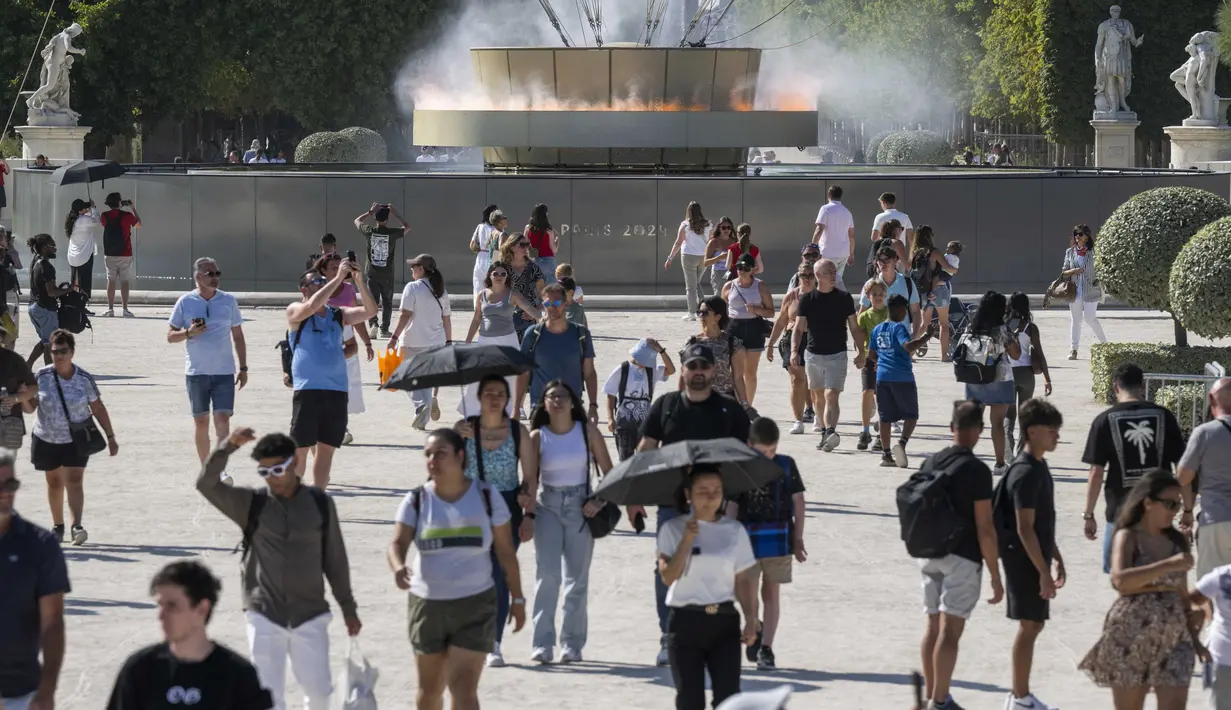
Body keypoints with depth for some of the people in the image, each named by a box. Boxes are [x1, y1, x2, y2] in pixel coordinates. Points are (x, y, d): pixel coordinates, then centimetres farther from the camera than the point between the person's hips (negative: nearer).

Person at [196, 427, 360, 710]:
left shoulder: (319, 503, 1)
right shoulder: (251, 504, -1)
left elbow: (335, 558, 8)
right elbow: (206, 484, -13)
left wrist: (348, 607, 12)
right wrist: (228, 446, -27)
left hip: (310, 614, 1)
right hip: (264, 615, -1)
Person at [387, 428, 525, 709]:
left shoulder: (486, 497, -2)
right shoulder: (416, 501, -2)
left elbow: (505, 552, 5)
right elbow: (397, 543, -14)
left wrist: (518, 598, 7)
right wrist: (398, 567, -37)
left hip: (475, 605, -2)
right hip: (427, 604, 2)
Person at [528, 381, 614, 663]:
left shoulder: (587, 431, 1)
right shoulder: (537, 436, -1)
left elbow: (608, 470, 4)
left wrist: (601, 500, -8)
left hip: (580, 506, 1)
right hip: (547, 505, -1)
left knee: (577, 577, 4)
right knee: (547, 574, -11)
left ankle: (572, 643, 11)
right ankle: (543, 644, -9)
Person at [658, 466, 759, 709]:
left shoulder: (734, 531, 5)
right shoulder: (672, 530, 1)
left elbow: (744, 580, 4)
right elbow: (668, 576, -11)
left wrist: (750, 619, -7)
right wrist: (687, 540, -17)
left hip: (725, 622, 1)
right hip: (686, 622, -1)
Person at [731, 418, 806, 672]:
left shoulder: (786, 465, 1)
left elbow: (798, 502, 7)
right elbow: (731, 508, -3)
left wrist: (797, 538, 6)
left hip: (779, 541, 1)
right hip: (748, 541, -1)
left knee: (771, 593, 5)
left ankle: (766, 648, 9)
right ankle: (756, 630, 24)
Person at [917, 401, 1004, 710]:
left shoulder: (930, 464, 6)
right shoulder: (976, 470, -14)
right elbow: (984, 529, -15)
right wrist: (996, 576, -10)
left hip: (930, 555, 6)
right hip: (962, 558, -6)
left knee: (933, 627, 13)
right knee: (950, 631, -6)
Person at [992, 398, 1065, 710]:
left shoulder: (1039, 467, 12)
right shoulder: (1026, 473, -19)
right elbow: (1024, 528, -22)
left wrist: (1056, 559, 21)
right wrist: (1043, 571, -21)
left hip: (1036, 558, 10)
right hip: (1025, 559, -10)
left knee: (1033, 625, 13)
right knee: (1029, 626, -4)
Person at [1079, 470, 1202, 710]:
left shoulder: (1177, 542, 10)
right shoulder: (1128, 537, -7)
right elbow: (1120, 579, -26)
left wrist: (1193, 638, 15)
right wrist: (1168, 565, -29)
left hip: (1172, 637, 4)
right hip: (1131, 636, -4)